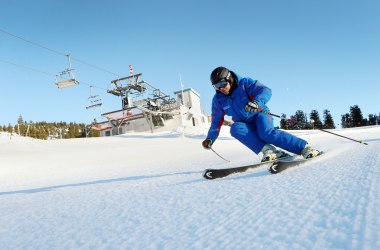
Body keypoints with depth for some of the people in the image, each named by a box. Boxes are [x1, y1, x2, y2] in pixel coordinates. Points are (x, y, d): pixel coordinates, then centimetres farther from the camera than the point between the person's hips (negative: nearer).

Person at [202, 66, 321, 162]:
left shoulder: (244, 83, -11)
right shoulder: (218, 100, 0)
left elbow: (266, 91, -20)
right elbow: (216, 122, 5)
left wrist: (256, 102, -41)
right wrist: (210, 139, -8)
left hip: (260, 115, -3)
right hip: (245, 125, 4)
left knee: (266, 133, -34)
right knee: (235, 128, -30)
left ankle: (305, 148, -29)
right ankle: (267, 149, -37)